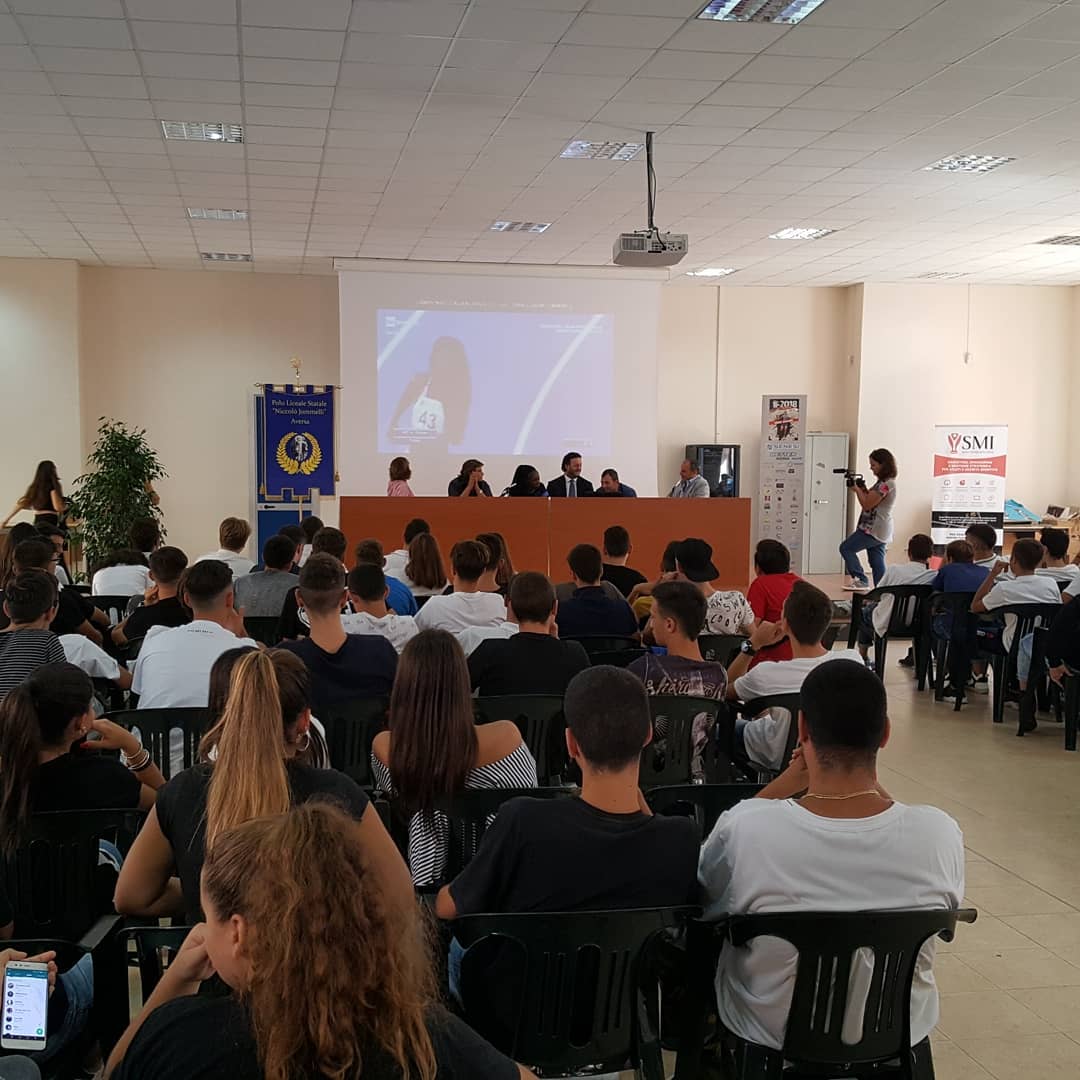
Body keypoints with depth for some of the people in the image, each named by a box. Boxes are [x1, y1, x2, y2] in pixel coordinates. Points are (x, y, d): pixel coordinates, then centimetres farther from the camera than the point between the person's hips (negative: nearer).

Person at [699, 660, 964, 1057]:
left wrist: (781, 785, -8)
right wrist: (871, 786, 1)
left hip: (769, 1034, -2)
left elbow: (702, 900, -6)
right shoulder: (940, 833, -25)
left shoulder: (745, 827, -30)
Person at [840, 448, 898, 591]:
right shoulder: (884, 482, 14)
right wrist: (864, 490, 6)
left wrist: (857, 490, -5)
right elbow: (872, 501, 19)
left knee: (846, 548, -2)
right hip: (880, 531, 10)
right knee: (878, 563, 8)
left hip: (874, 530, -10)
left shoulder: (886, 484, -18)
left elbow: (867, 504, -18)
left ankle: (861, 580, -5)